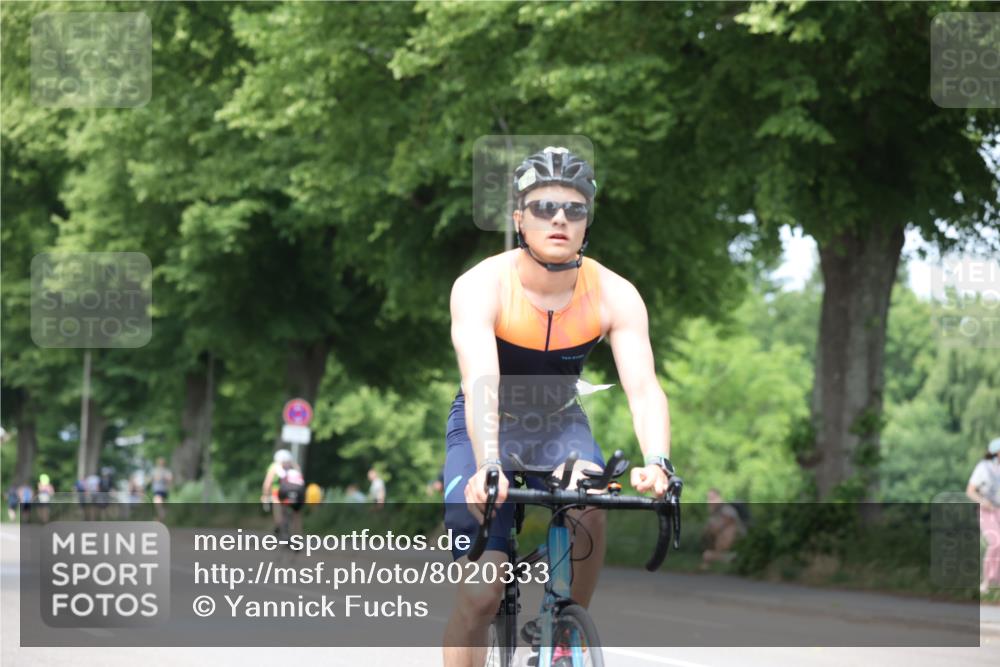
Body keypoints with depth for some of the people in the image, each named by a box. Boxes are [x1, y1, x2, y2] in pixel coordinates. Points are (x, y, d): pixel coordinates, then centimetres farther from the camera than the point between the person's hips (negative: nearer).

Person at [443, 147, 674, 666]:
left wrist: (657, 463, -49)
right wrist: (488, 468, -57)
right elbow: (481, 384, -40)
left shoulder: (614, 295, -18)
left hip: (559, 425, 2)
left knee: (588, 507, -31)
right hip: (487, 430, -2)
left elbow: (643, 387, -29)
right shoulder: (481, 286, -25)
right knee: (479, 594, -13)